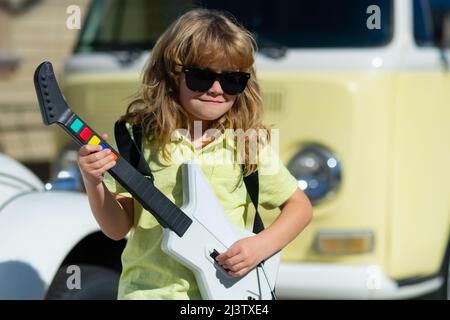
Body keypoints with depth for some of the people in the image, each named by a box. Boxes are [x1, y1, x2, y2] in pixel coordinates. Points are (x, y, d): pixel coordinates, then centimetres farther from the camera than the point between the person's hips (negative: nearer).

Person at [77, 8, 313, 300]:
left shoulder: (247, 144, 1)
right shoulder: (140, 137, -1)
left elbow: (300, 207, 10)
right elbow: (118, 228, 1)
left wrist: (262, 245, -6)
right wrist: (94, 183, -16)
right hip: (149, 289, -2)